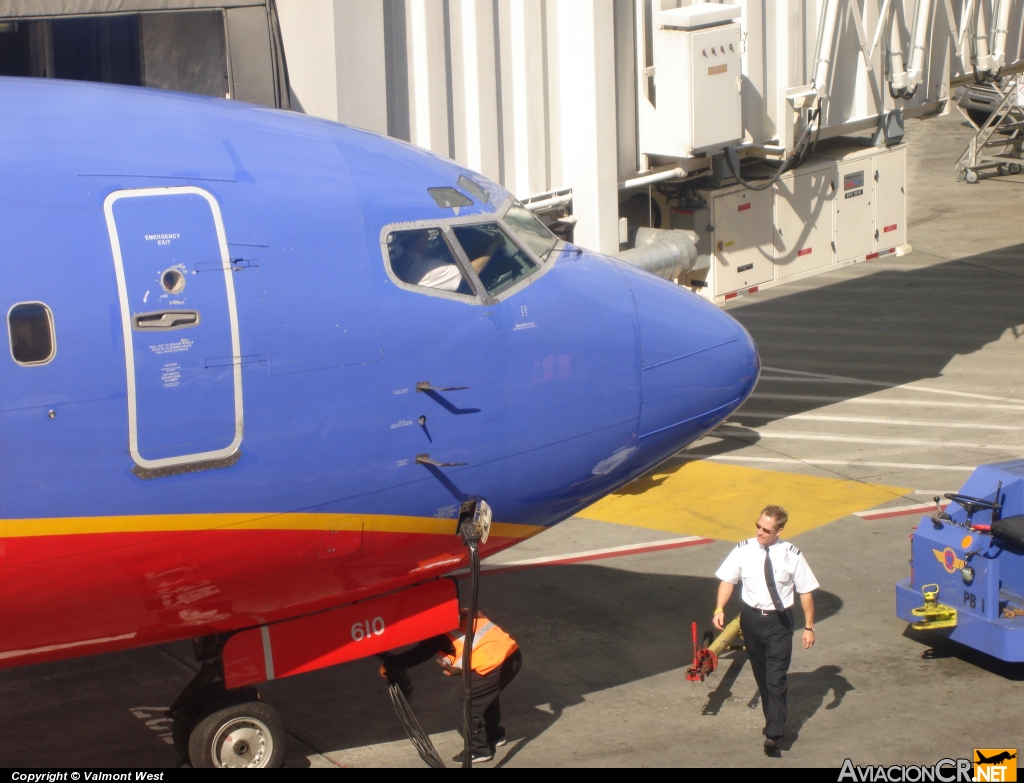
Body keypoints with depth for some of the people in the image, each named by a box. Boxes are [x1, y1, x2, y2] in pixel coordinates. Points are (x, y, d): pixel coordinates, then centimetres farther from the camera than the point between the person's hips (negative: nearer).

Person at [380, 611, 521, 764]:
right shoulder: (459, 616, 20)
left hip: (496, 664, -9)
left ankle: (479, 750, 13)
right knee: (487, 693, 32)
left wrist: (388, 664, 11)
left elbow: (418, 654, -1)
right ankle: (494, 735, 45)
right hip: (513, 654, 9)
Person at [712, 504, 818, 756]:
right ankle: (774, 718, 34)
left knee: (776, 678, -8)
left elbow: (805, 591, -4)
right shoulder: (744, 550, -7)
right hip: (752, 618, 3)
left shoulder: (791, 555, -13)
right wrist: (720, 608, -11)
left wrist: (809, 627, -2)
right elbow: (728, 580, 3)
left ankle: (773, 734, -8)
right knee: (761, 676, 16)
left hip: (779, 621, -3)